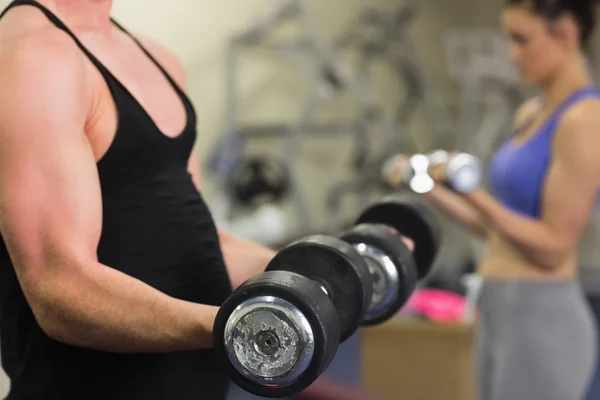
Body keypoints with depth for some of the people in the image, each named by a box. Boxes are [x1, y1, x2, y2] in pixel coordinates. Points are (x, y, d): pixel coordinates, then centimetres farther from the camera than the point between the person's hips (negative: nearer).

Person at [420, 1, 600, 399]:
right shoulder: (531, 114, 13)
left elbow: (553, 247, -18)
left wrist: (473, 194, -26)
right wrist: (432, 190, 10)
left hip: (543, 321, -9)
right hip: (502, 314, 10)